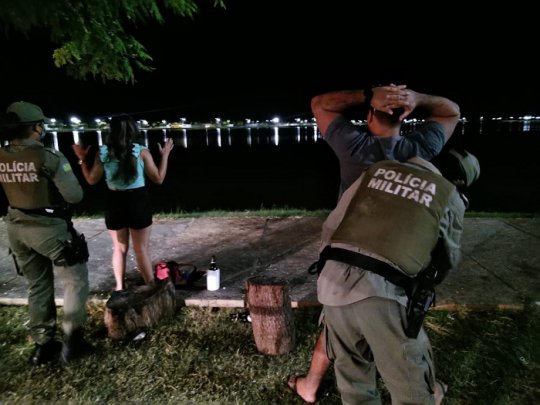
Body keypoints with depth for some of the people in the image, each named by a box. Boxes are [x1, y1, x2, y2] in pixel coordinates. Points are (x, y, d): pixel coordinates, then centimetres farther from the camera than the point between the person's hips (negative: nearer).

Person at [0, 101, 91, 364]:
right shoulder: (49, 157, -19)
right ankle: (72, 341, 10)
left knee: (38, 286, 18)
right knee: (75, 281, 9)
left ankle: (42, 345, 26)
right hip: (49, 227, -6)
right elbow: (75, 196, -17)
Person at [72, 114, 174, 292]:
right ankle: (151, 286, 17)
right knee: (142, 248, 9)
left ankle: (119, 287, 28)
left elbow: (91, 179, 5)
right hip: (138, 203, -2)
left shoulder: (102, 153, -4)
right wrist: (165, 155, 6)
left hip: (114, 204, 2)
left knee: (119, 248, 18)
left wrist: (82, 159, 17)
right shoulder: (142, 152, -10)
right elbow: (158, 179, -3)